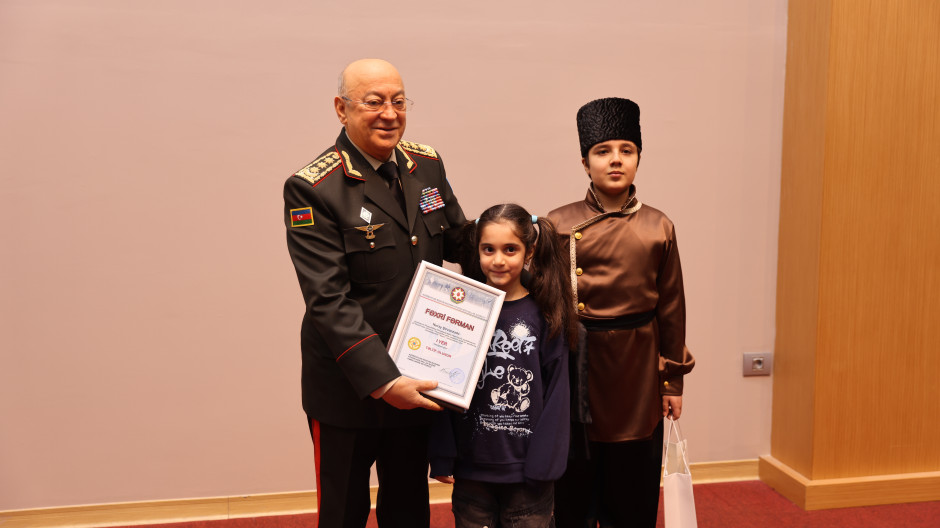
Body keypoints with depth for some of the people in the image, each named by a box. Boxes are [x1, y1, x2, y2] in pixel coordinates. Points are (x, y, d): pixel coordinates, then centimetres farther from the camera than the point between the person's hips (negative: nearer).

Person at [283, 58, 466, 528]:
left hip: (417, 381, 5)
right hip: (348, 390, -5)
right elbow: (328, 300, -21)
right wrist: (382, 380, -26)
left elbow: (457, 240, 14)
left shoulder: (426, 165, 3)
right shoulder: (311, 189, -16)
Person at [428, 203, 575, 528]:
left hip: (527, 467, -1)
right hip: (471, 467, 1)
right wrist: (442, 458, -1)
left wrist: (543, 463, -7)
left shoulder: (546, 315, -4)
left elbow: (556, 392, -3)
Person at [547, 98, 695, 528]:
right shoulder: (559, 225, -2)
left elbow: (671, 307, 6)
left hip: (638, 371, 1)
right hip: (575, 368, -1)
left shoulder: (658, 227, 1)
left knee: (632, 492, 12)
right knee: (572, 493, 9)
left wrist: (674, 381, 7)